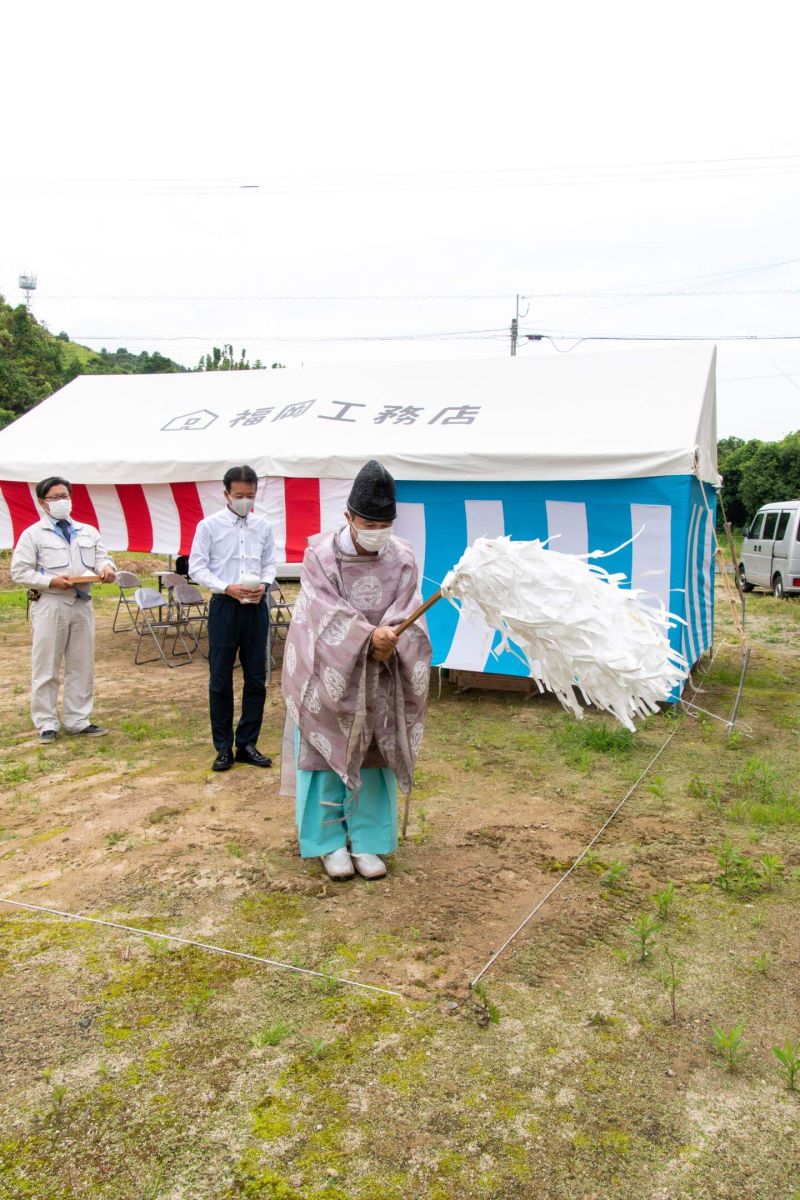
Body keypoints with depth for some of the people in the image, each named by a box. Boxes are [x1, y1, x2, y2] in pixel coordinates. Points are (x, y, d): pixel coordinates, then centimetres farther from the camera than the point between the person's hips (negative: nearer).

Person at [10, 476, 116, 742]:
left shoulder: (88, 532, 15)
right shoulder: (33, 534, 1)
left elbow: (101, 558, 10)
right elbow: (20, 572, -3)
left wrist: (106, 568, -14)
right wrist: (51, 582, -17)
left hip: (82, 605, 4)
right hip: (49, 606, -4)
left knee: (82, 666, 9)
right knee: (46, 668, 2)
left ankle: (78, 720, 19)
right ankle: (46, 723, 12)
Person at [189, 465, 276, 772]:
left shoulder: (264, 526, 5)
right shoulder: (209, 525, -3)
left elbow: (269, 563, 11)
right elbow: (196, 568, -4)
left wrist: (264, 584, -11)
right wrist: (227, 588, -17)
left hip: (256, 607, 3)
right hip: (224, 606, -3)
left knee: (256, 678, 8)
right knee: (220, 679, 3)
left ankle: (247, 744, 21)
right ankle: (224, 747, 16)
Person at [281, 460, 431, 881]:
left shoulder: (402, 558, -6)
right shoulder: (321, 554, -14)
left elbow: (404, 617, -13)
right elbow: (328, 614, -22)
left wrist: (387, 642, -32)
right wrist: (370, 636, -36)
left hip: (380, 678, 3)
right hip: (329, 674, -2)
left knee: (372, 757, 8)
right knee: (328, 753, 5)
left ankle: (366, 841, 21)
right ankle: (330, 842, 19)